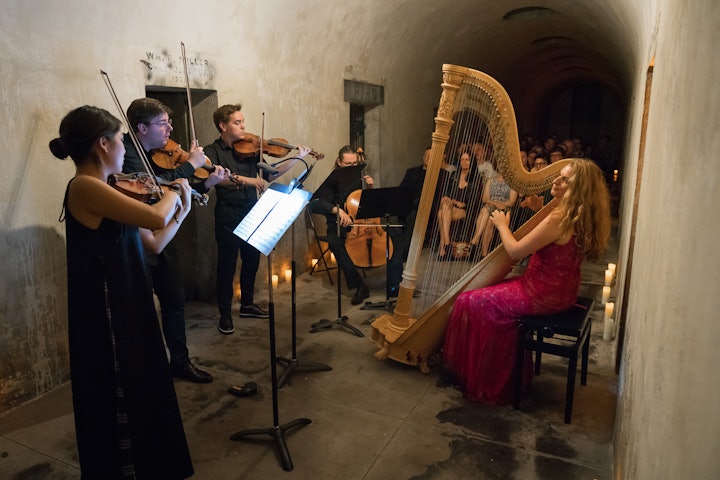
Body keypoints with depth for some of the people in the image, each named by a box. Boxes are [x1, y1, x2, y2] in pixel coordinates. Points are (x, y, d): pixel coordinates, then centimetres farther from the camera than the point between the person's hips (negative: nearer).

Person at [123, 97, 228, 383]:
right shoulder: (126, 153, -17)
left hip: (160, 240, 8)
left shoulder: (159, 155, 7)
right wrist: (190, 165, -23)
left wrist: (207, 183, -5)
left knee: (175, 301, 15)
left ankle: (180, 362, 31)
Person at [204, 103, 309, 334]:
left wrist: (297, 158, -3)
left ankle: (247, 304, 34)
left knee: (251, 261, 15)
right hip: (228, 215, -5)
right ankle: (225, 314, 17)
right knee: (227, 266, 2)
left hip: (251, 212, 5)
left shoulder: (251, 148, 8)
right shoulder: (213, 151, -7)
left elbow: (270, 175, 6)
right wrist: (243, 179, -39)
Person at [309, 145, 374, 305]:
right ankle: (359, 286, -33)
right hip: (339, 226, -3)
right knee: (334, 243, -37)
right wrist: (337, 209, -35)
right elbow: (315, 203, -19)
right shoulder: (333, 181, -4)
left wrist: (371, 188, -3)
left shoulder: (360, 178, 8)